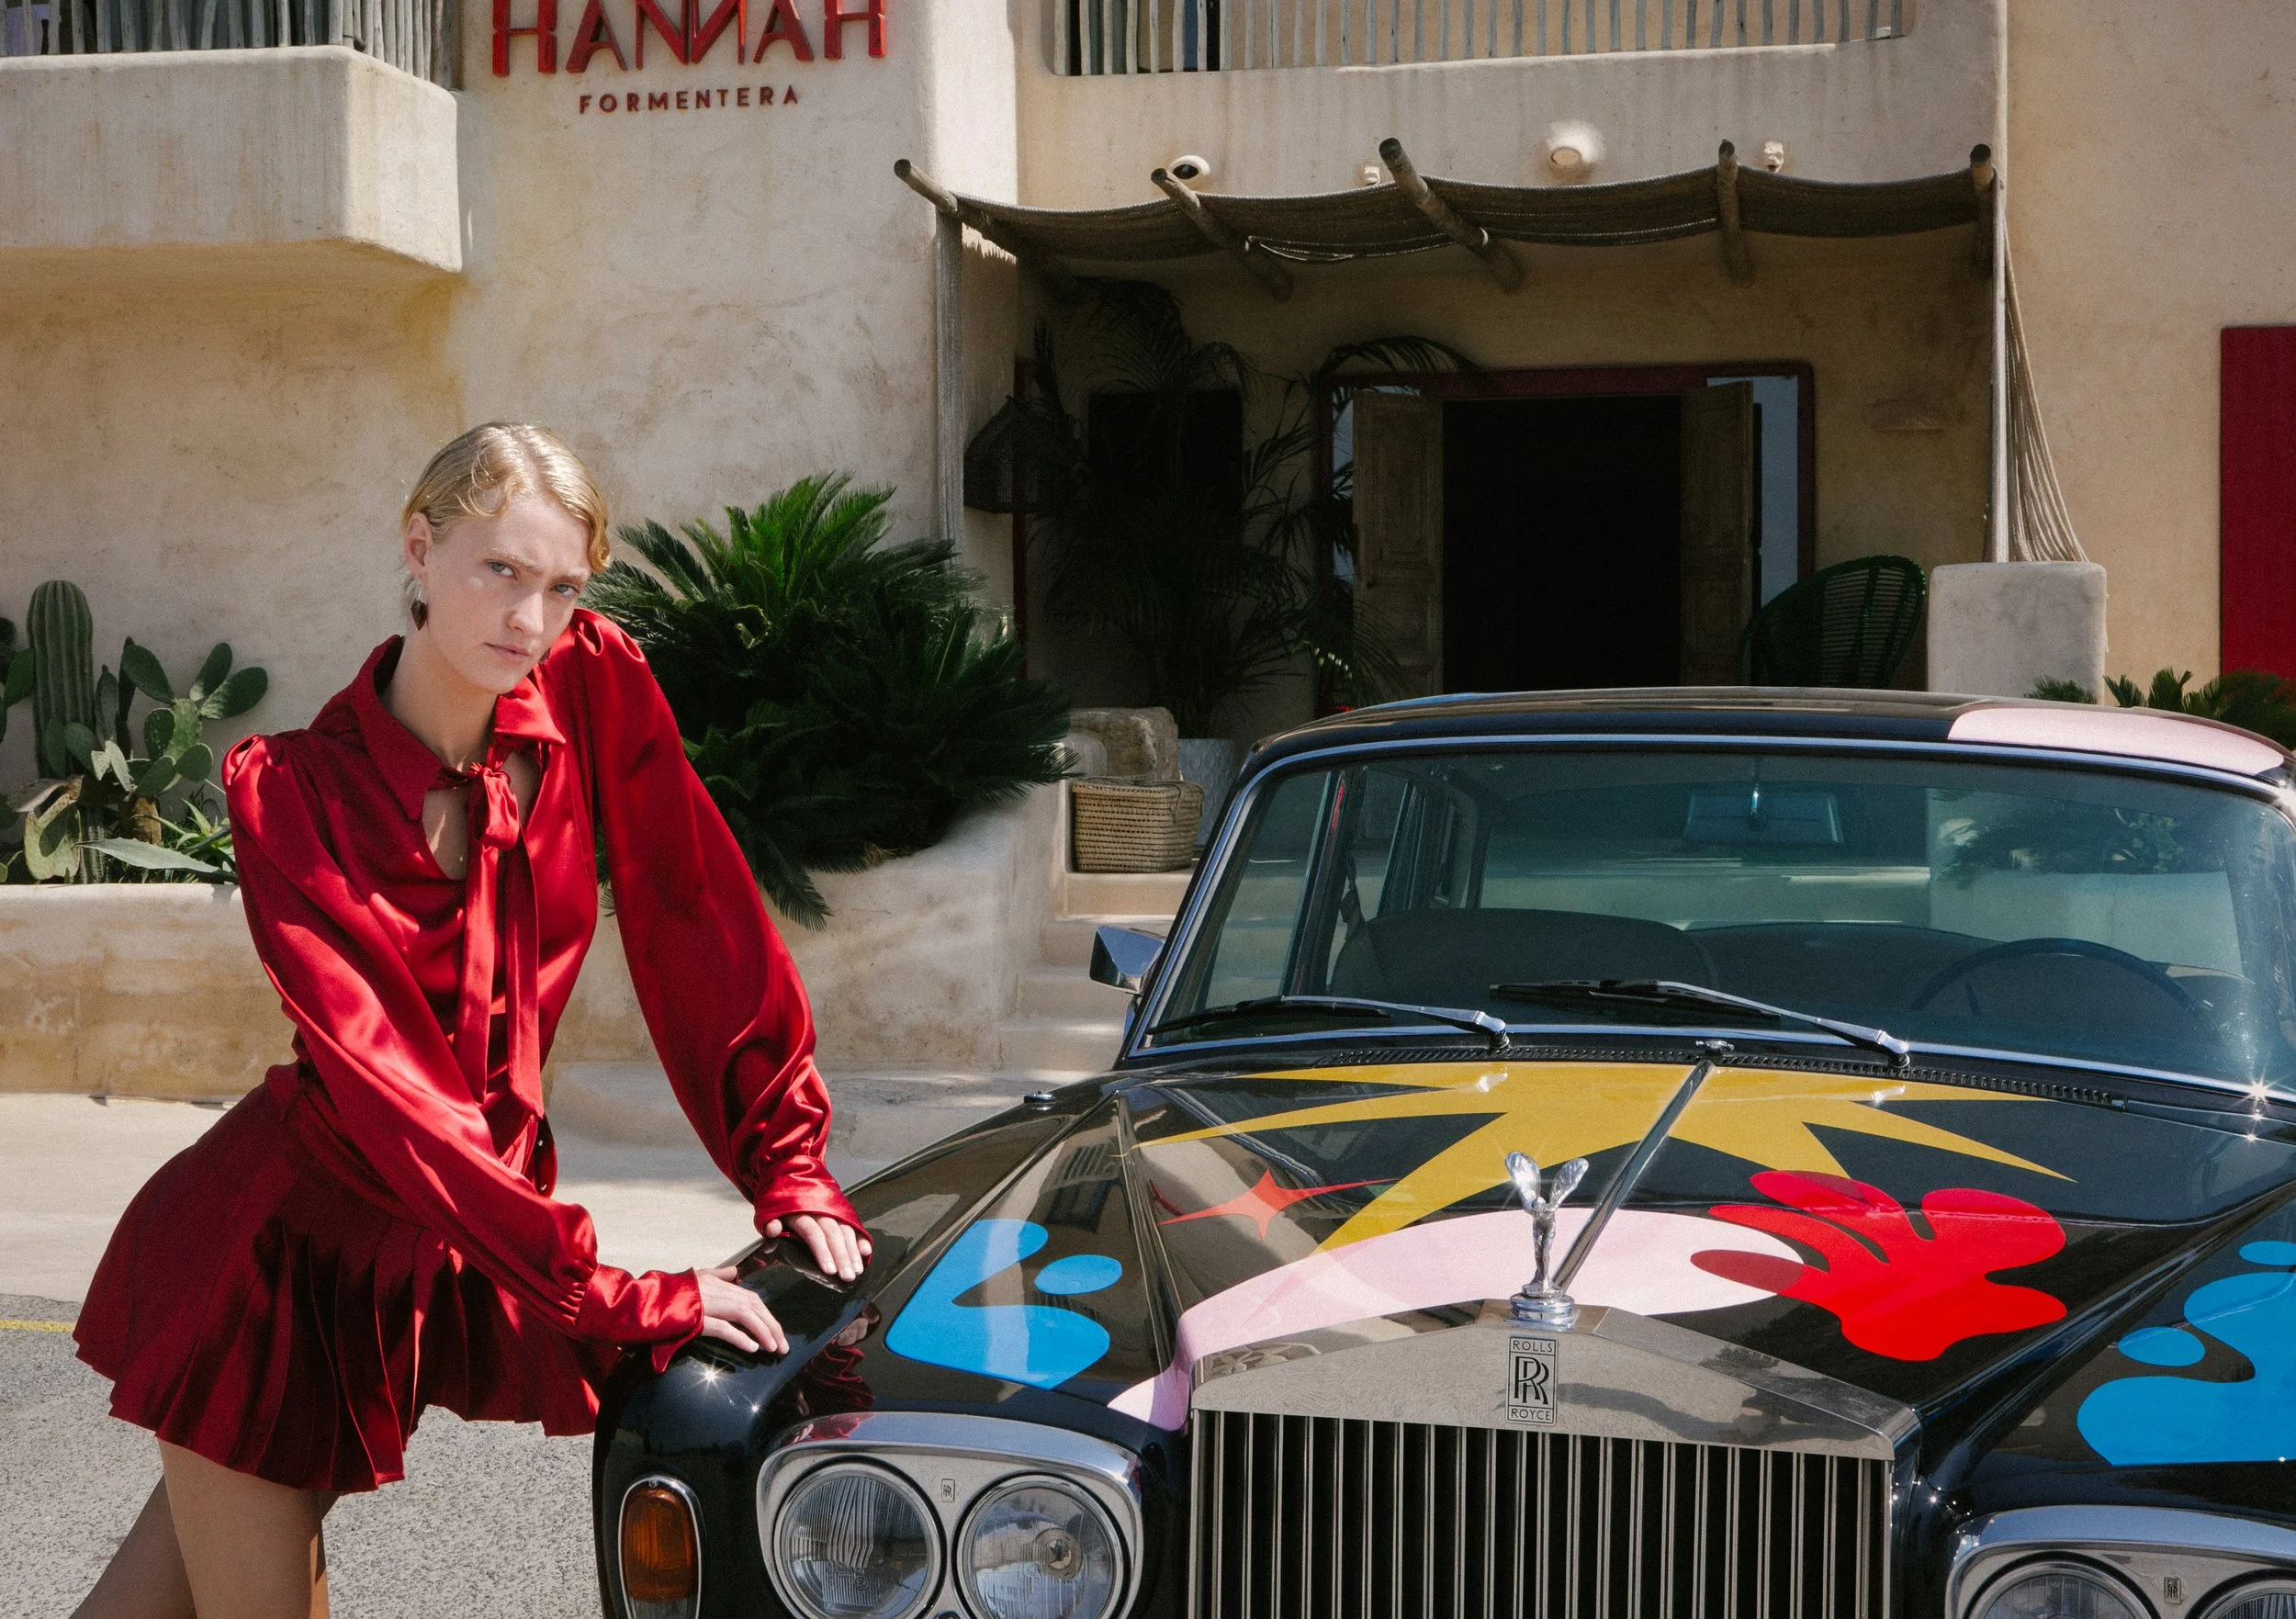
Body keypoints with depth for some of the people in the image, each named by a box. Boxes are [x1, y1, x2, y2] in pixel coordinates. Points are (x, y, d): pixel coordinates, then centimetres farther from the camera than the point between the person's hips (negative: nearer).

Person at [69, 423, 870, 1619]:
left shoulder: (596, 688, -7)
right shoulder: (287, 792, -17)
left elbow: (699, 925, -2)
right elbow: (384, 1082, -24)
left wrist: (788, 1167, -5)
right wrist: (615, 1297, -29)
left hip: (428, 1264, 4)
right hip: (270, 1244, -4)